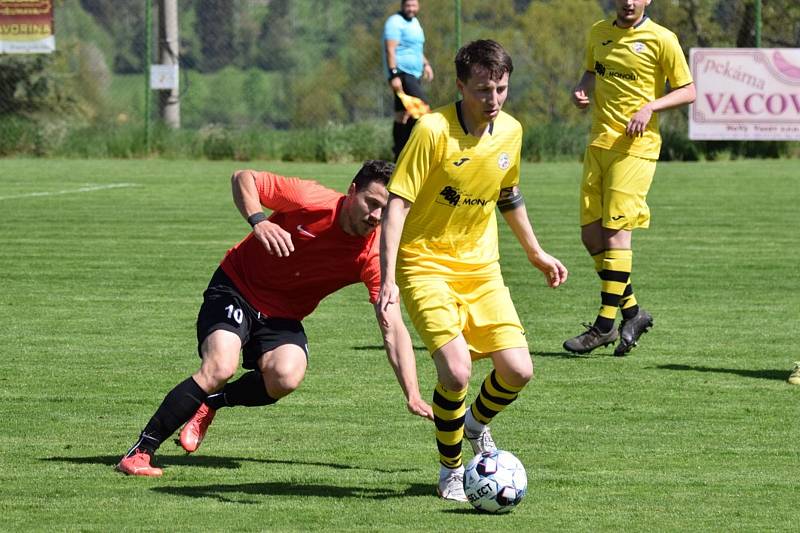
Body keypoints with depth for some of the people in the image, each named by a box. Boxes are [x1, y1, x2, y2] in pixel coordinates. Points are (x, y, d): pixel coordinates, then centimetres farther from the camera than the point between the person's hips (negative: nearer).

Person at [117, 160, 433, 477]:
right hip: (237, 287, -3)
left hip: (283, 316, 3)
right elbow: (243, 178, -12)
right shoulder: (312, 200, -21)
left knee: (287, 376, -28)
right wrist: (257, 221, -31)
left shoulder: (372, 257, -14)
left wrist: (413, 396, -21)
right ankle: (140, 452, -16)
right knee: (220, 368, -27)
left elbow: (393, 328, -14)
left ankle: (211, 403, 3)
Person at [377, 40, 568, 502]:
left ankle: (477, 422, 29)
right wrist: (388, 279, -26)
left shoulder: (510, 132, 0)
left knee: (518, 371, -6)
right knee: (457, 371, -21)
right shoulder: (434, 130, -19)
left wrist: (536, 252, 28)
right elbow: (397, 203, -19)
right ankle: (452, 470, 4)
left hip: (481, 267, 6)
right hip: (426, 264, -5)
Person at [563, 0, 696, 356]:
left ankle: (604, 326, -9)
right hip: (599, 141, 6)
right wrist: (582, 91, 5)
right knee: (590, 233, 3)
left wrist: (649, 107, -15)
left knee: (615, 231, -11)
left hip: (635, 146, -6)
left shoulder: (661, 40, -5)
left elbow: (687, 92, -1)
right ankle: (632, 312, 17)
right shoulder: (598, 33, 12)